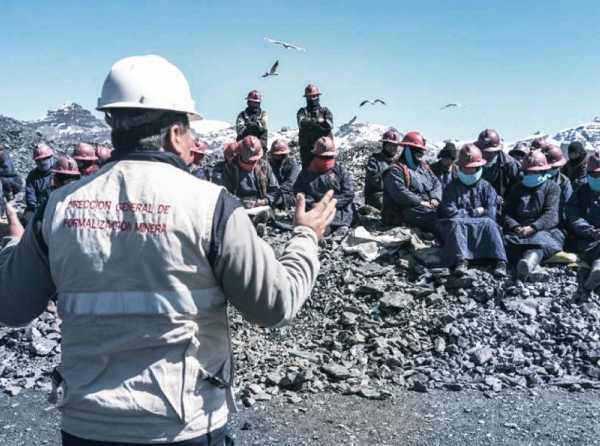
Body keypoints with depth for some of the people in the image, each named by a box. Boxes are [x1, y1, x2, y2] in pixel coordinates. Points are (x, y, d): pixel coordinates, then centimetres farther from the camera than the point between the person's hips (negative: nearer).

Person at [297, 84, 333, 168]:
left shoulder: (325, 111, 10)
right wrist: (319, 121, -10)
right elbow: (302, 122, -11)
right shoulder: (302, 111, 11)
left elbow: (329, 125, -9)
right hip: (306, 148, 1)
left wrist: (310, 123, -10)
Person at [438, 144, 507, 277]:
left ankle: (500, 261, -42)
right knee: (456, 223, -33)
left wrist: (464, 213, -8)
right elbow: (450, 212, -4)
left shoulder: (486, 187, 11)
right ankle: (461, 260, -48)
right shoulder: (452, 187, 9)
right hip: (459, 226, -1)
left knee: (490, 224, -30)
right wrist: (475, 213, -5)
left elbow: (490, 214, -1)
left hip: (482, 226, 1)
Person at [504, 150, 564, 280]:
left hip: (546, 230, -3)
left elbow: (550, 215, -3)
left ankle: (529, 260, -70)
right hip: (519, 232, 3)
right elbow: (508, 214, 12)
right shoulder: (517, 189, 25)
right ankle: (532, 258, -58)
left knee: (539, 239, -39)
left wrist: (533, 227, -21)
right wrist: (516, 228, -12)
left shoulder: (552, 187, 14)